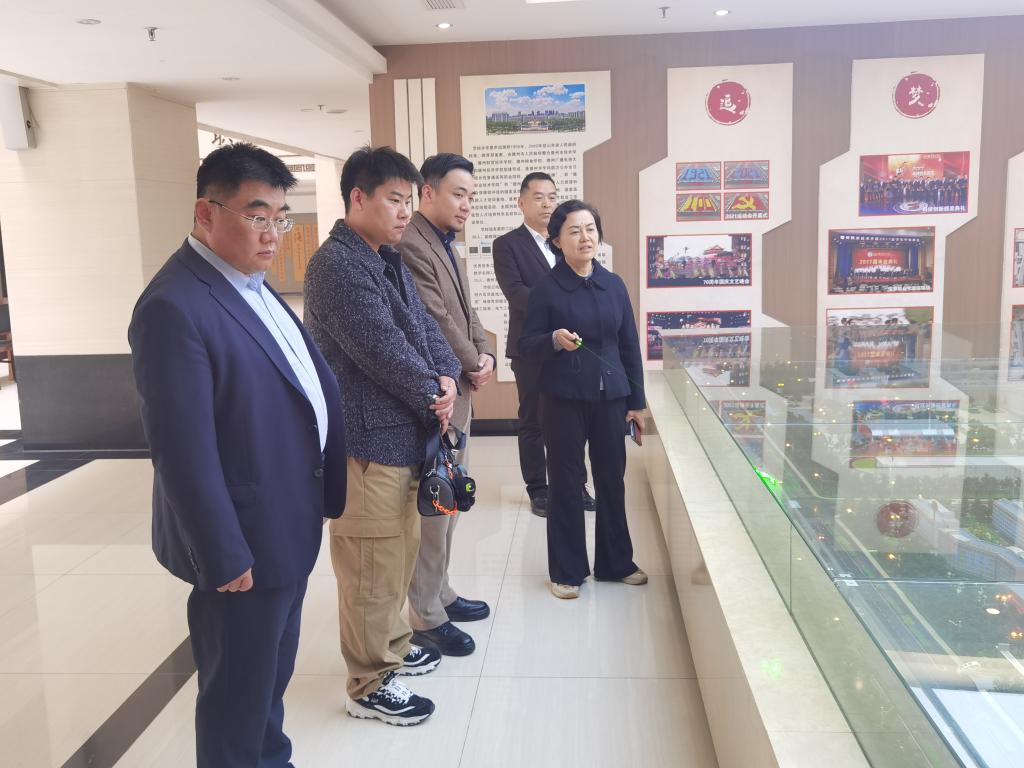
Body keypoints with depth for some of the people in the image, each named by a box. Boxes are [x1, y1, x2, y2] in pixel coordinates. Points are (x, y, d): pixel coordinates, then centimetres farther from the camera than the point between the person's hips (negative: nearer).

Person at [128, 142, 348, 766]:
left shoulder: (253, 283, 8)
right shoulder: (175, 307, -22)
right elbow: (183, 451, -23)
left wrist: (320, 496, 11)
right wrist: (225, 557, -19)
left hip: (287, 526, 9)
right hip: (244, 539, -9)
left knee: (273, 674, 26)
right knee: (238, 691, 11)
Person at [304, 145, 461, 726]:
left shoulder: (390, 260, 15)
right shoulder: (337, 265, -16)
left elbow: (424, 326, 11)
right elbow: (382, 349, -20)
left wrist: (447, 378, -8)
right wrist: (432, 397, -7)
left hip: (404, 433, 10)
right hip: (368, 438, -10)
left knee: (401, 550, 21)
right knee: (373, 565, 1)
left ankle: (393, 646, 39)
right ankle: (371, 685, 16)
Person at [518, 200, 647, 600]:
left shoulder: (614, 284, 5)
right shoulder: (546, 288, -5)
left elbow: (630, 346, 9)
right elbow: (526, 345, -3)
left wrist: (636, 401, 7)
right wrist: (554, 341, -25)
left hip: (610, 397, 4)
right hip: (564, 399, -3)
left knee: (612, 479, 11)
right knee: (565, 482, 5)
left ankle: (616, 563, 28)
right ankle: (567, 570, 18)